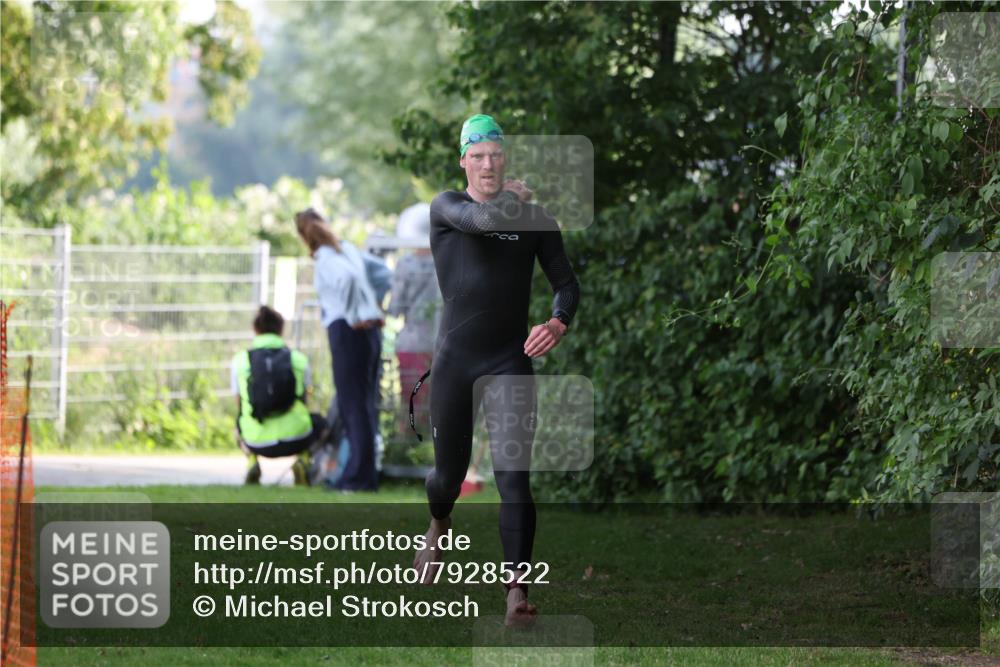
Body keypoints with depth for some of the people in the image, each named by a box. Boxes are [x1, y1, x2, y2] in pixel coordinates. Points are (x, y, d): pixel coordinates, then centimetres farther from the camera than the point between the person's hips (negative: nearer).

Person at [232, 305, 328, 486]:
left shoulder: (240, 360, 4)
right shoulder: (299, 359, 4)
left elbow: (240, 406, 14)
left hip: (257, 442, 1)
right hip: (296, 440, -1)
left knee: (240, 423, 36)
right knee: (318, 422, 32)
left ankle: (251, 461, 8)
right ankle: (302, 461, 5)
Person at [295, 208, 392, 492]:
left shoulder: (325, 258, -11)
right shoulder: (348, 249, 14)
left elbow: (347, 277, -30)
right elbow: (383, 272, 21)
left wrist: (351, 315, -20)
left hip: (347, 331, -8)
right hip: (371, 330, 8)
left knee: (353, 406, -4)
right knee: (365, 405, 12)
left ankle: (360, 477, -3)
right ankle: (364, 473, 17)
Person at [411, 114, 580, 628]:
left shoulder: (534, 218, 4)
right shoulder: (446, 207, -1)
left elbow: (565, 282, 4)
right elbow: (477, 219, -24)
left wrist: (558, 323, -13)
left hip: (511, 360, 0)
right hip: (454, 359, 0)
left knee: (513, 478, -13)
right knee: (449, 471, 13)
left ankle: (517, 590, -18)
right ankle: (438, 526, 49)